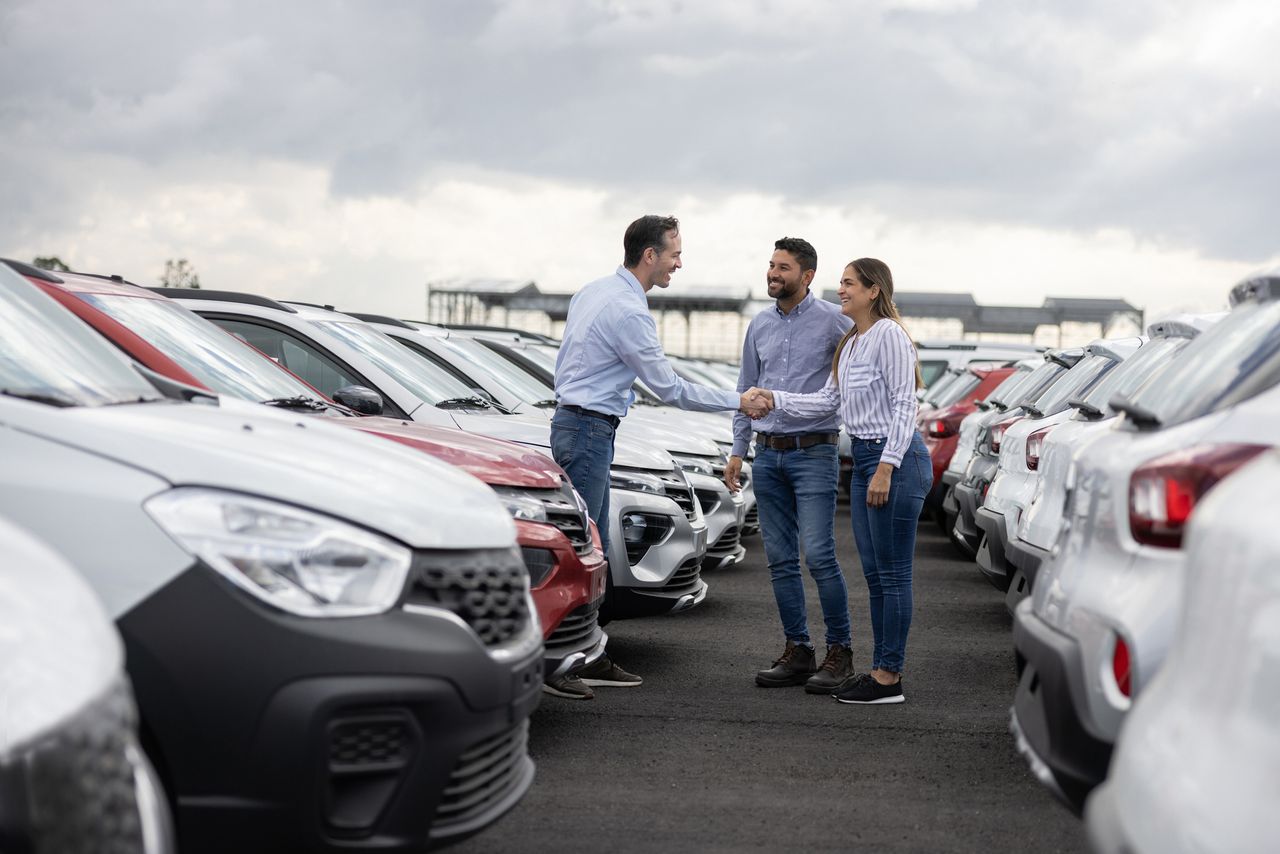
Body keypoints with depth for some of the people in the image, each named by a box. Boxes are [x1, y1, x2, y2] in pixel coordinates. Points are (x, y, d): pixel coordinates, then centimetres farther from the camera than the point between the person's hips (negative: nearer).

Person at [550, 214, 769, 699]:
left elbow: (567, 362, 19)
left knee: (593, 547, 11)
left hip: (572, 419, 10)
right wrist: (739, 402, -3)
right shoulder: (629, 311, -17)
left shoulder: (593, 292, 13)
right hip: (589, 429, -10)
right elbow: (670, 390, -13)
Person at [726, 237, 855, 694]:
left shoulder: (834, 322, -5)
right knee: (780, 559, 6)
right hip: (768, 455, 6)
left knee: (819, 556, -11)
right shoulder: (759, 325, 12)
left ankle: (839, 652, 0)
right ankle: (797, 652, 14)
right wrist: (738, 451, 15)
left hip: (814, 453, -5)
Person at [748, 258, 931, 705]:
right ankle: (882, 668, 18)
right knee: (874, 574, 12)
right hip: (864, 459, 10)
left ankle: (889, 678, 1)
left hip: (895, 459, -10)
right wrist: (774, 399, 4)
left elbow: (903, 404, -16)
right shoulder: (850, 343, 17)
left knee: (892, 574, -4)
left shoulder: (888, 334, -12)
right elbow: (827, 400, 15)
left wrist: (886, 467, -20)